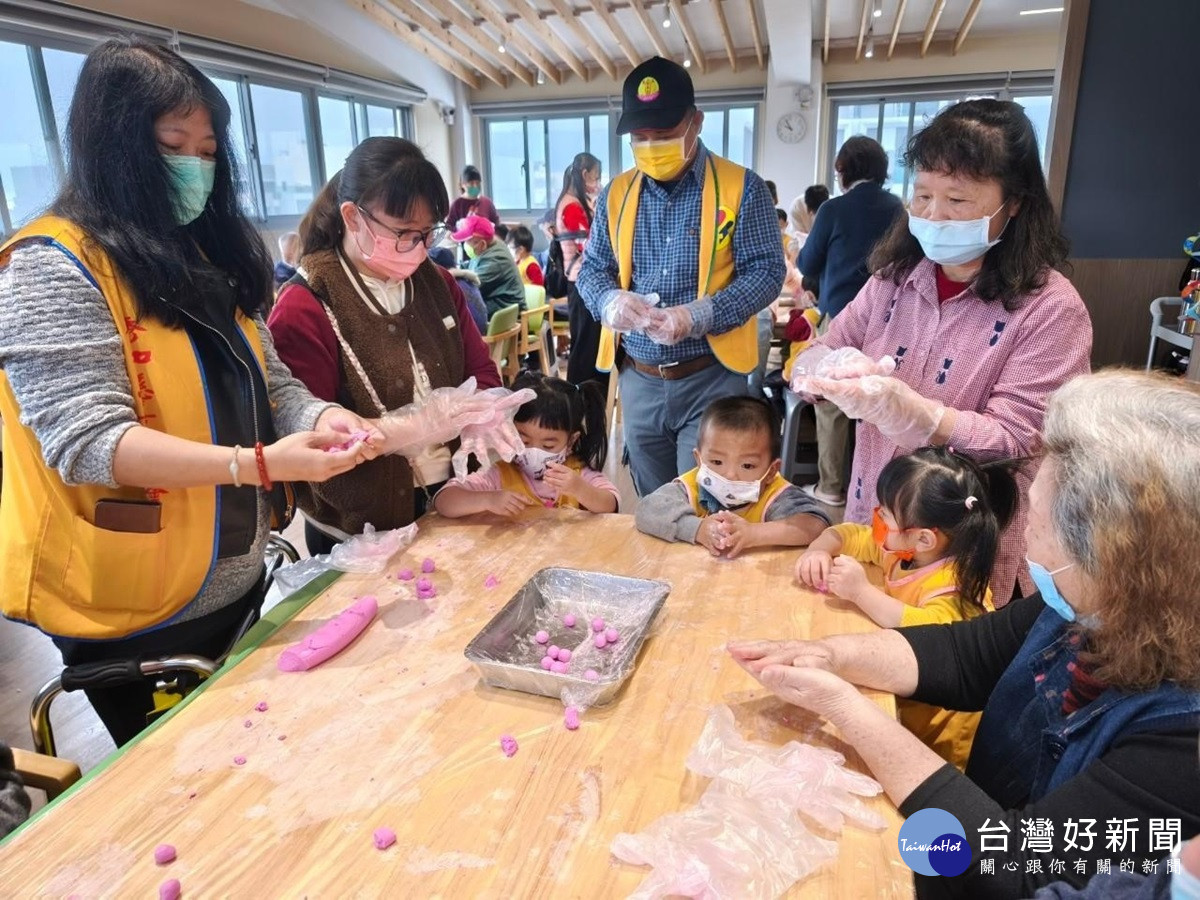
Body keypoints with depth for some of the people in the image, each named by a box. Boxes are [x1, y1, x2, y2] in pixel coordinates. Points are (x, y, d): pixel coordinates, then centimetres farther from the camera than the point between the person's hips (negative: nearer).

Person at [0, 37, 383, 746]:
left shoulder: (208, 254, 8)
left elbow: (266, 381, 8)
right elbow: (87, 442, -23)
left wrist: (320, 417, -14)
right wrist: (257, 464, -34)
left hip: (237, 586, 7)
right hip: (131, 614, -6)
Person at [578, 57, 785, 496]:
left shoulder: (741, 187, -5)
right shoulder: (617, 193, 7)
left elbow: (767, 270, -8)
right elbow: (591, 269, 11)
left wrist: (699, 316, -24)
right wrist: (610, 300, -14)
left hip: (711, 379, -4)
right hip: (638, 380, 4)